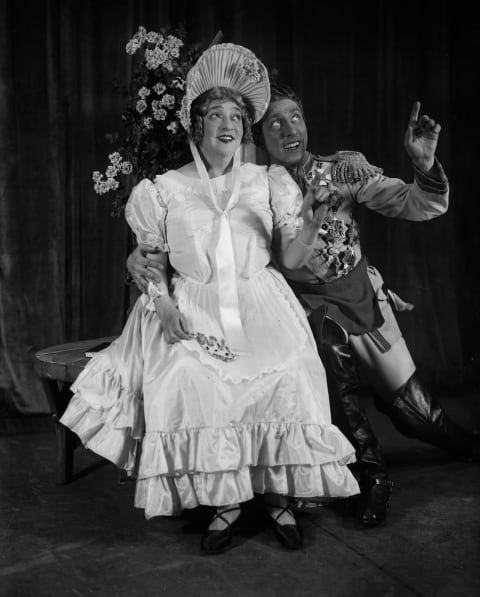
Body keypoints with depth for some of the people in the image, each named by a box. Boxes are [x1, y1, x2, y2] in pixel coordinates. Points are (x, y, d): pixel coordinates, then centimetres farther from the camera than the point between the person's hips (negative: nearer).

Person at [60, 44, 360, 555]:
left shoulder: (266, 183, 11)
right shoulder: (166, 189, 9)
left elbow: (288, 258, 5)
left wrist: (311, 224, -14)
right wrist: (164, 306, -7)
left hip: (259, 308, 1)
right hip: (193, 311, 0)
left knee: (287, 377, -23)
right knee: (186, 382, -27)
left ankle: (279, 494, -3)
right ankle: (224, 500, -9)